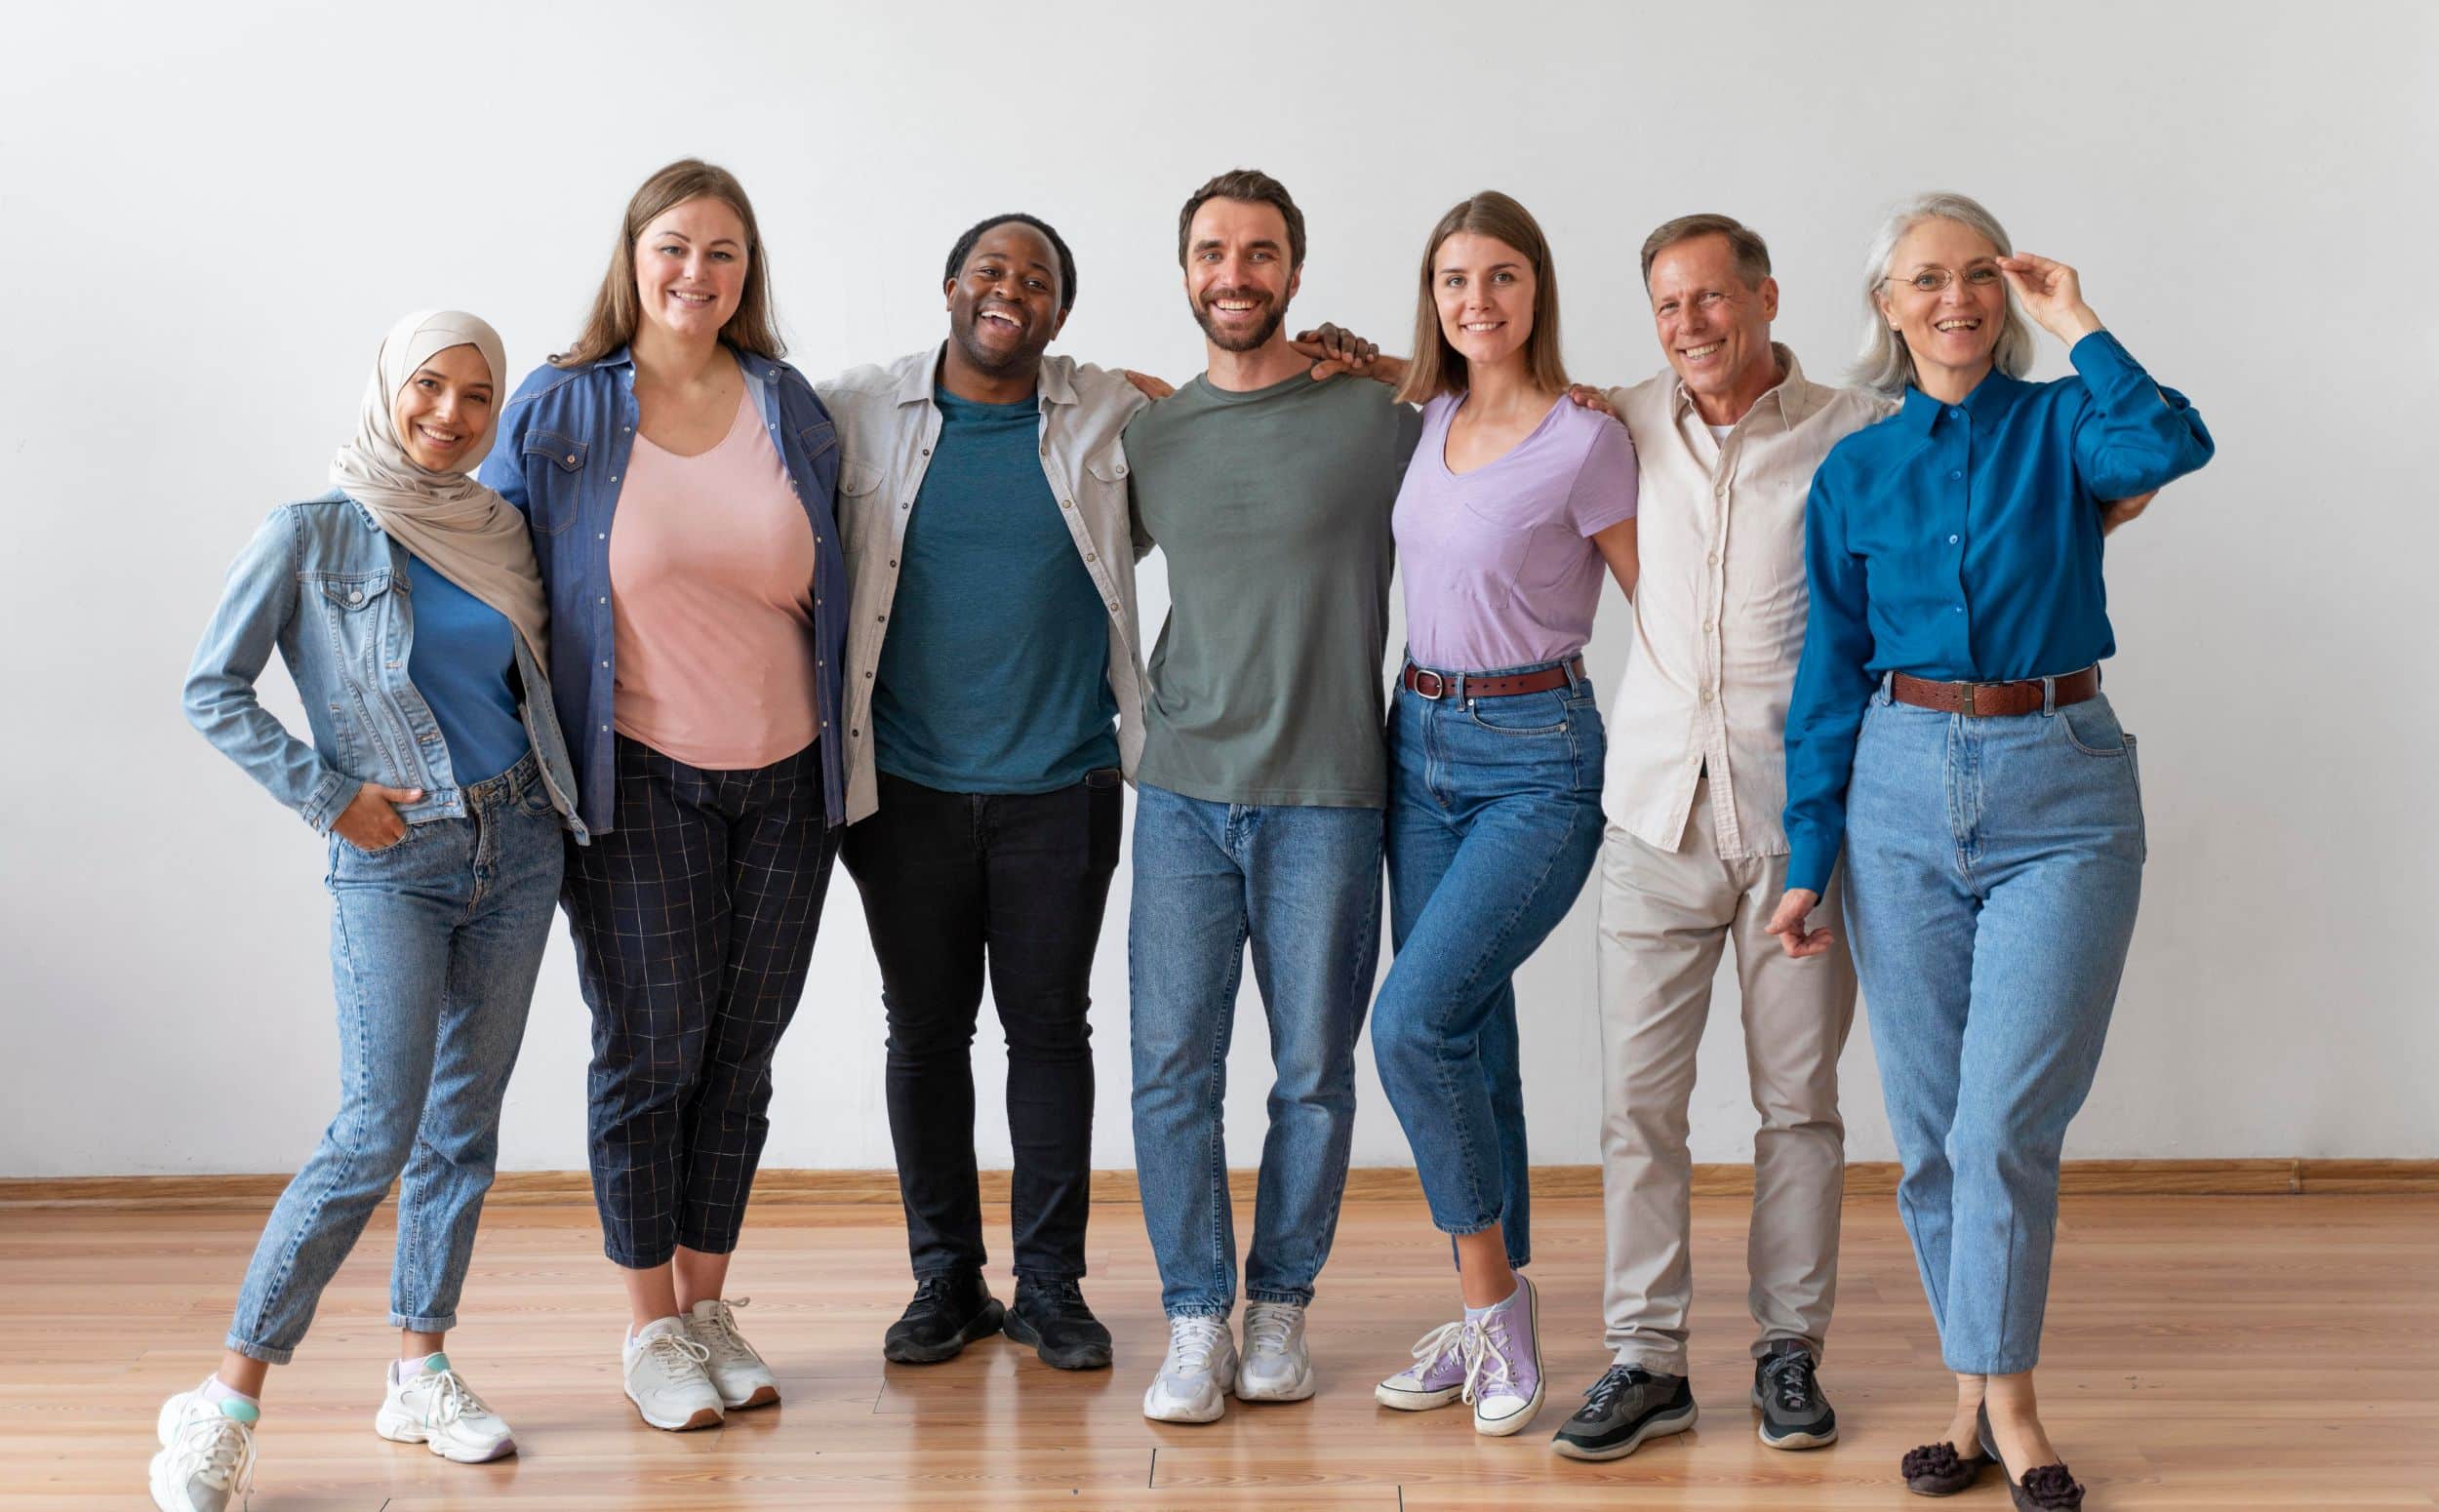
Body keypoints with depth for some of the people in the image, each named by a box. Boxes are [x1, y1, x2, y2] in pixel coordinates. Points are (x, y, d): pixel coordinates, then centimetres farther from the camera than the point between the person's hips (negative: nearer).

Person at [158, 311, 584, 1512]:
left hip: (517, 845, 5)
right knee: (377, 1128, -13)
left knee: (465, 1120, 8)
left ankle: (420, 1370, 20)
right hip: (392, 861, -5)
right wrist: (326, 795, -8)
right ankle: (228, 1401, -3)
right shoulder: (312, 533, -5)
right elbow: (213, 692, -4)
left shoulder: (501, 530, 8)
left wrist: (557, 788, 7)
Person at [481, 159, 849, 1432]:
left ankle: (707, 1304, 25)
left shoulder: (790, 408, 6)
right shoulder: (559, 409, -2)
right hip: (641, 779, -3)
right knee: (652, 1050, 0)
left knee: (742, 1050, 10)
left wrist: (845, 746, 13)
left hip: (785, 777, 3)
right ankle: (650, 1330, 16)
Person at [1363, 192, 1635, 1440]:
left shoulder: (1586, 443, -10)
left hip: (1535, 759, -6)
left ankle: (1492, 1296, 2)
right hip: (1421, 741, 6)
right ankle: (1490, 1320, 20)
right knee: (1469, 1036, 10)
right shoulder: (1427, 424, 8)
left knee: (1413, 1021, -16)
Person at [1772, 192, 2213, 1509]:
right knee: (1928, 1133, 7)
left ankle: (2006, 1403, 9)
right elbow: (1831, 674, 9)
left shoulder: (2062, 424, 2)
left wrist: (2077, 328, -11)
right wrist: (1806, 859, 5)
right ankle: (1978, 1395, 21)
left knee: (2004, 1125, -7)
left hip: (2060, 796, -3)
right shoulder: (1854, 473, 8)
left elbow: (2172, 447, -22)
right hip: (1903, 791, 3)